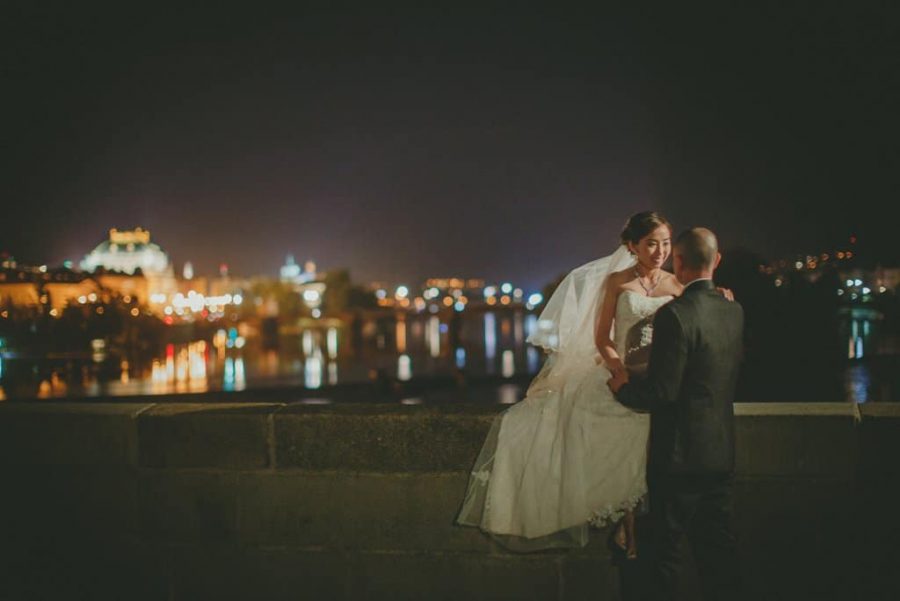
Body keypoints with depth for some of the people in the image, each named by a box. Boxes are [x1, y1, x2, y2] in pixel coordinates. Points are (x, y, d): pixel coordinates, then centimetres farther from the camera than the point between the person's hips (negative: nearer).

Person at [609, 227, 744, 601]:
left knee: (666, 549, 4)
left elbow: (660, 393, -21)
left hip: (679, 454, -7)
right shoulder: (734, 312, 4)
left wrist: (623, 387, -2)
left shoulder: (675, 315, -20)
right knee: (718, 543, 14)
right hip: (722, 453, 7)